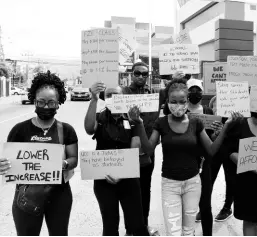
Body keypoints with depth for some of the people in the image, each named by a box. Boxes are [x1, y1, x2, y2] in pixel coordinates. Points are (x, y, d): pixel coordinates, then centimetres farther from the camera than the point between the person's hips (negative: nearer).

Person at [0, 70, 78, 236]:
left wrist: (64, 164, -22)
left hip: (59, 194, 1)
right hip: (27, 195, -1)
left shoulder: (66, 130, -3)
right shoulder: (20, 129, -5)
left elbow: (74, 159, 0)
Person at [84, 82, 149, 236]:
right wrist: (94, 99, -36)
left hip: (128, 178, 0)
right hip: (104, 180, 1)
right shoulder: (99, 118, -3)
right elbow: (89, 129, -27)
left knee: (137, 224, 4)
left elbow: (135, 150, -8)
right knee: (110, 224, 13)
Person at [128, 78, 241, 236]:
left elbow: (212, 150, 0)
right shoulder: (161, 123, -6)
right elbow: (149, 150, -8)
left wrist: (226, 127, -11)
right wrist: (140, 125, -19)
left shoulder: (196, 123, -4)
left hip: (193, 182, 2)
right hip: (169, 183, -1)